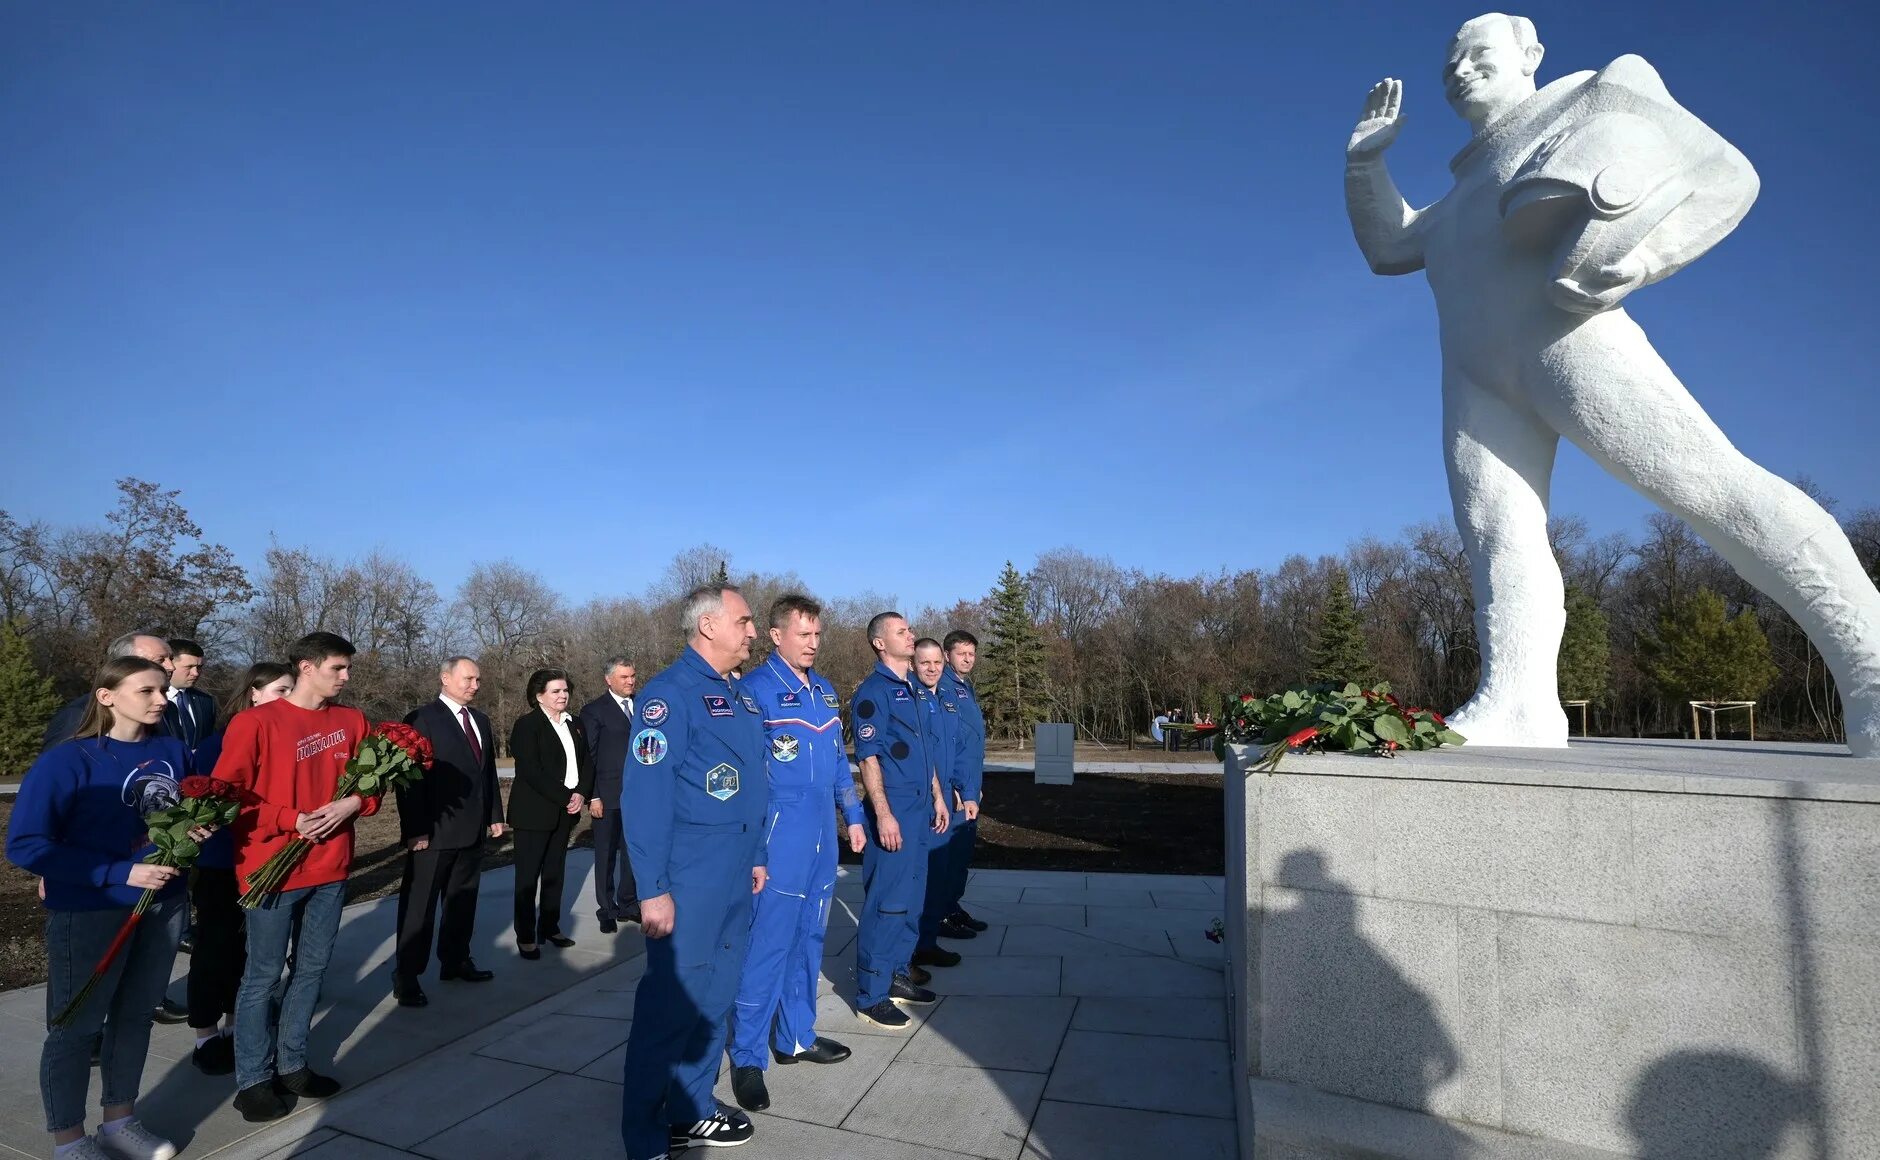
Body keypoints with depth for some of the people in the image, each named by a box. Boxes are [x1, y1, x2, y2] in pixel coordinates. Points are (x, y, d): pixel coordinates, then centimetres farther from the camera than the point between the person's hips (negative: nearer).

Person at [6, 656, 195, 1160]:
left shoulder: (174, 752, 0)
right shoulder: (67, 760, -16)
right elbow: (24, 844, -17)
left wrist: (195, 831, -7)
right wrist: (119, 873, -22)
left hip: (164, 904, 5)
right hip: (90, 912, -5)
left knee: (135, 1016, 17)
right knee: (76, 1025, 10)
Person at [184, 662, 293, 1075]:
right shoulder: (221, 741, -14)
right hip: (222, 860, -4)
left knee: (247, 943, 15)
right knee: (216, 944, 8)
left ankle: (235, 1025, 30)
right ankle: (206, 1037, 22)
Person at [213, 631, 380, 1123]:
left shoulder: (352, 721, 4)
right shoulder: (255, 722, -11)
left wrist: (354, 802, -10)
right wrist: (290, 819, -18)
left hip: (330, 866, 5)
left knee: (312, 970, 15)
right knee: (263, 976, 7)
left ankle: (292, 1065, 29)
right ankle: (253, 1080, 21)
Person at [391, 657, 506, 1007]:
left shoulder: (480, 720, 12)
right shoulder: (422, 718, -10)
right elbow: (411, 777, -14)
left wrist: (494, 815, 12)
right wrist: (415, 829, -18)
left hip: (472, 829, 7)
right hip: (435, 830, -7)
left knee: (463, 901, 16)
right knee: (420, 905, 2)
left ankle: (456, 961, 28)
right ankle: (406, 977, 11)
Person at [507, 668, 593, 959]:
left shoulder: (574, 724, 11)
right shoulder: (527, 725, -9)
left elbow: (587, 762, 11)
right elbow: (531, 772, -16)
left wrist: (581, 794, -6)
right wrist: (565, 798, -16)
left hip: (565, 812, 6)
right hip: (535, 812, -6)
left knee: (555, 873, 11)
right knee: (528, 876, 1)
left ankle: (550, 927, 22)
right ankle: (525, 937, 9)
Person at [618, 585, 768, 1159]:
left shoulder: (739, 696, 11)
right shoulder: (669, 694, -15)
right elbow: (645, 797, -19)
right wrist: (653, 891, -19)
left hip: (735, 880, 8)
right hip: (689, 882, -8)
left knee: (714, 997, 18)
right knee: (669, 1005, 2)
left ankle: (692, 1111, 34)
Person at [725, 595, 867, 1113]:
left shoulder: (824, 690, 12)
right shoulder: (755, 689, -10)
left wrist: (853, 815, 16)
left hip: (821, 838, 7)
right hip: (777, 838, -7)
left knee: (808, 939, 16)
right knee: (766, 945, -2)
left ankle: (796, 1036, 31)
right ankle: (747, 1057, 12)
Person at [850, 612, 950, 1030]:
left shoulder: (917, 690, 14)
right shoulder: (873, 692, -12)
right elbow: (868, 758, -16)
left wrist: (937, 796, 17)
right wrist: (884, 814, -20)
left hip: (919, 810, 9)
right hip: (892, 812, -9)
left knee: (912, 899, 16)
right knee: (886, 903, -3)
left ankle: (897, 976, 29)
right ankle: (871, 996, 8)